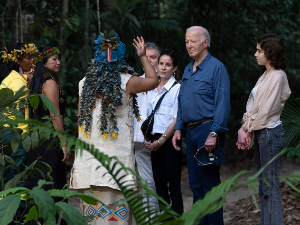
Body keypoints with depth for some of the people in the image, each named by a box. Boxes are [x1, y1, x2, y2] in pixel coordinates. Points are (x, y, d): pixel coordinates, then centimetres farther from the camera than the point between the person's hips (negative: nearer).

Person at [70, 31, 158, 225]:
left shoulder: (85, 83, 7)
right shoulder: (126, 82, -5)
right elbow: (154, 80, 10)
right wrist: (143, 56, 20)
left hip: (90, 150, 4)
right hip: (117, 150, -4)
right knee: (115, 201, -2)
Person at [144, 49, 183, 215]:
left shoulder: (177, 88, -6)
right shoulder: (152, 89, 13)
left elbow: (177, 119, -10)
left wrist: (161, 140, -11)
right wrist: (149, 139, 6)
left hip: (170, 141, -6)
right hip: (155, 141, 6)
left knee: (173, 187, -5)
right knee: (160, 187, 8)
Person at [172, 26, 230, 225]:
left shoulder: (216, 67, -8)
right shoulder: (188, 70, 17)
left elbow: (223, 104, -13)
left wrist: (213, 133, -19)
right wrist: (178, 129, 13)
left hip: (207, 130, -8)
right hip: (191, 132, 8)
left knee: (210, 184, -4)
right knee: (195, 184, 11)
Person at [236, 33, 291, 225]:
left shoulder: (277, 76, -14)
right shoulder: (266, 76, 14)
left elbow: (266, 110, -17)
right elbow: (253, 105, 12)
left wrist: (248, 129, -8)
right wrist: (246, 129, 1)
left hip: (270, 133, -9)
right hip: (260, 133, 10)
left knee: (270, 187, -7)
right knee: (264, 187, 12)